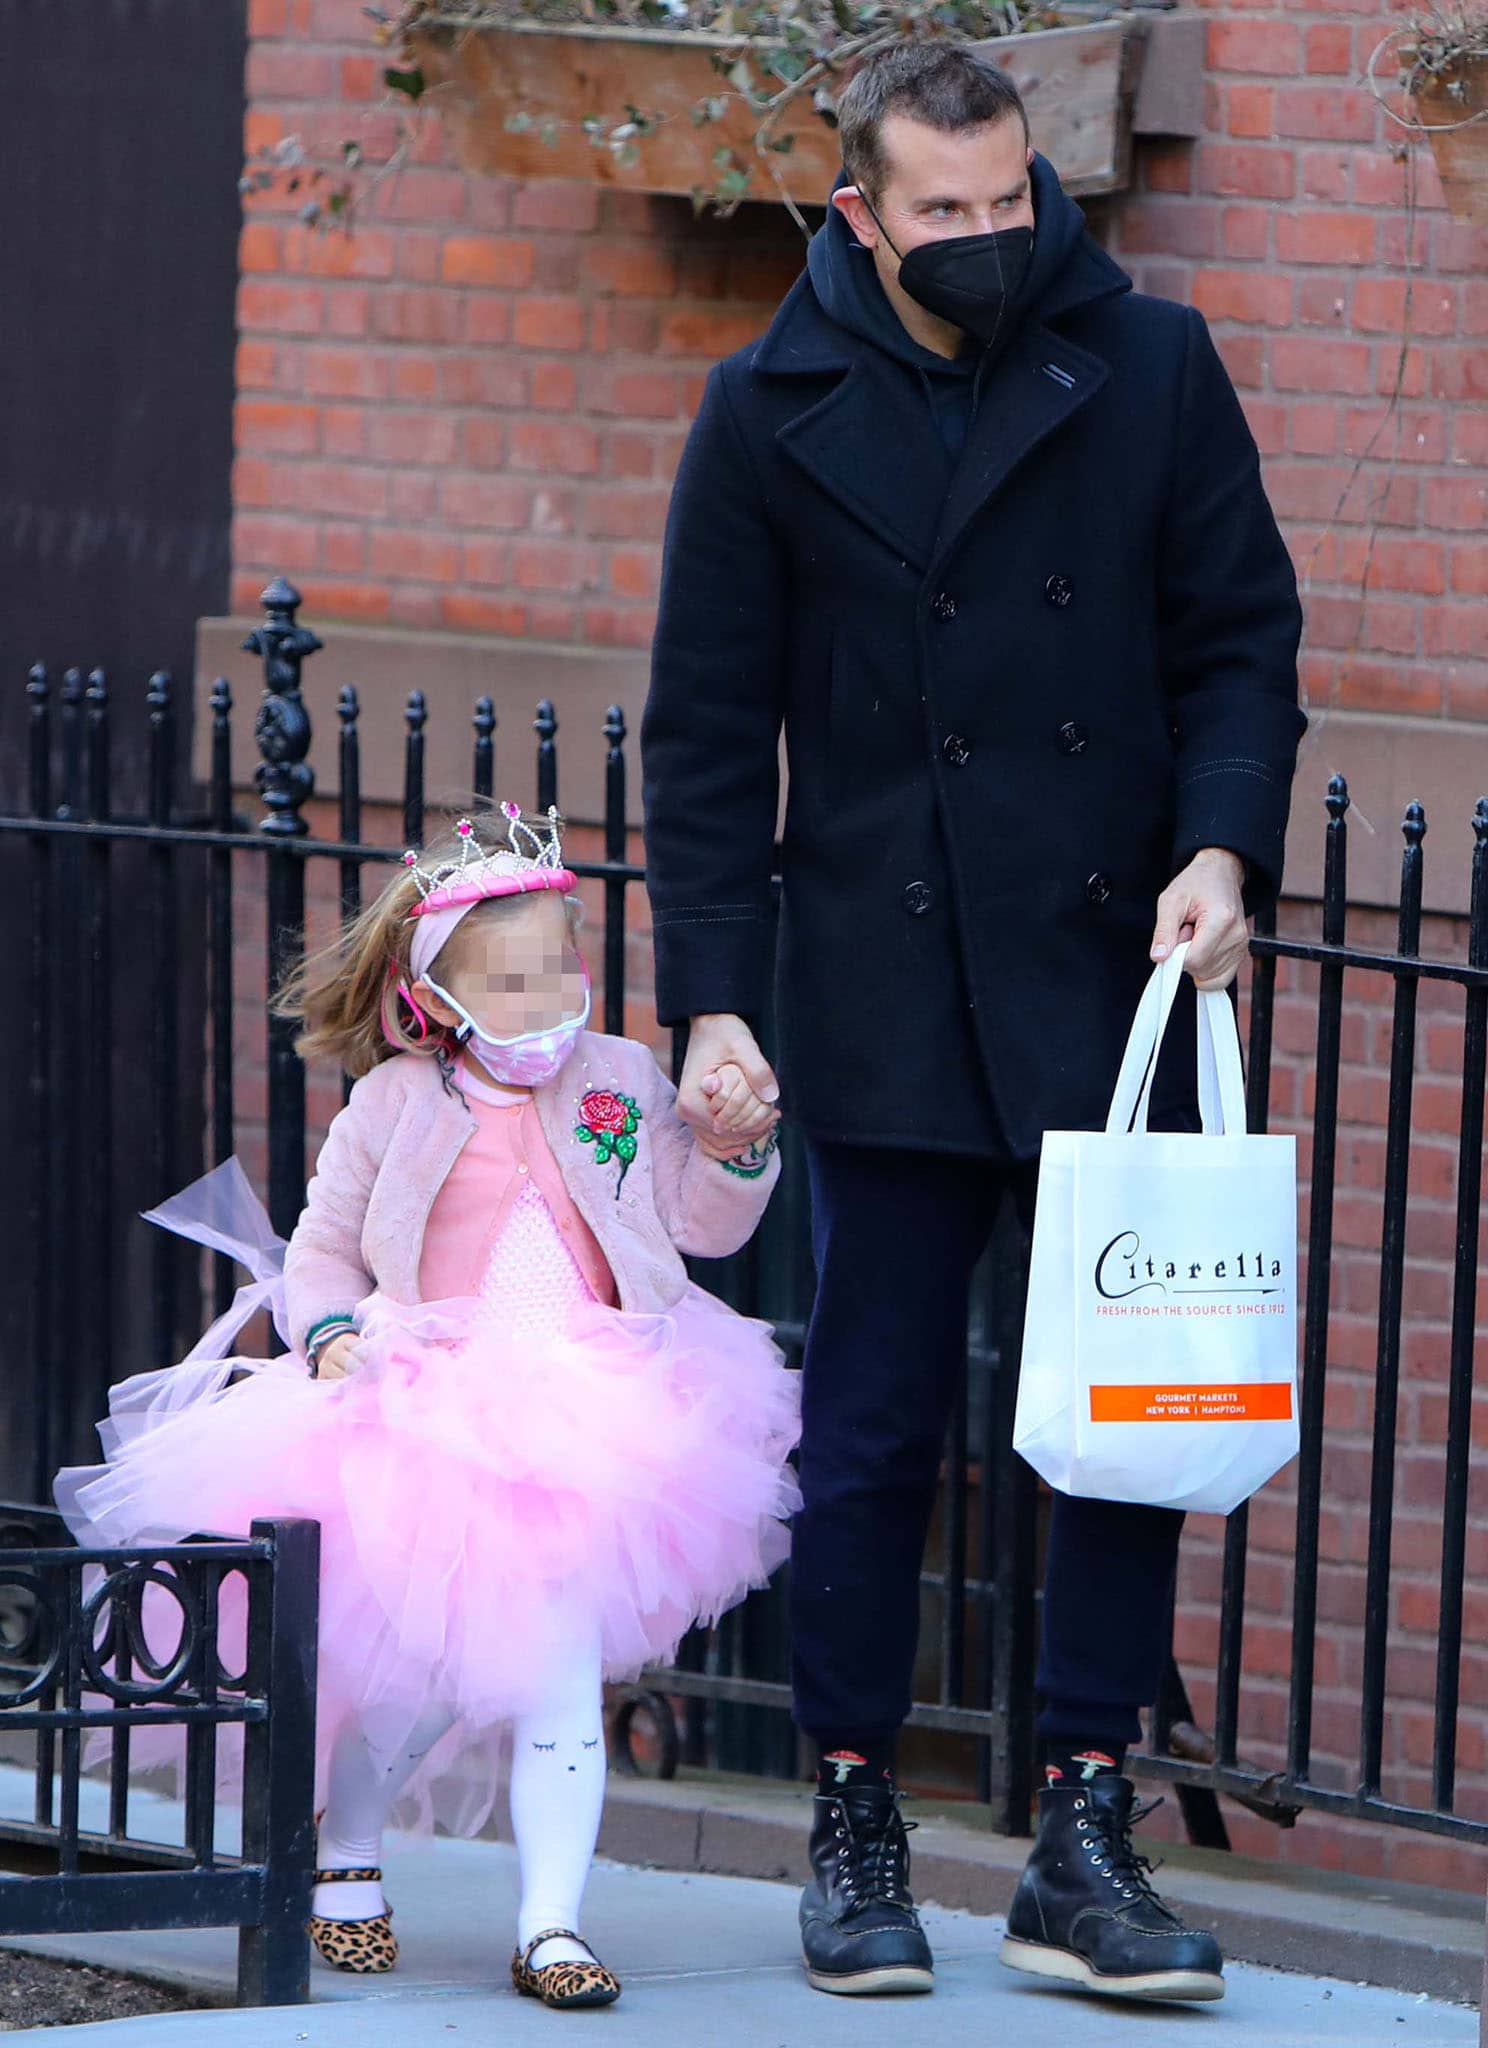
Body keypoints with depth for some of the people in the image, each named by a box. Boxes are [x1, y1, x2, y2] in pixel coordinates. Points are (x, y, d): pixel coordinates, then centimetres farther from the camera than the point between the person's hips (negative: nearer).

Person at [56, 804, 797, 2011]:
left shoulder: (622, 1083, 8)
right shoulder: (396, 1108, 4)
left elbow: (703, 1226, 11)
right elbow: (320, 1250, 10)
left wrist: (737, 1152, -8)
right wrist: (332, 1332, -9)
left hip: (590, 1416, 1)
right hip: (434, 1420, -1)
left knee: (561, 1661, -10)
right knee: (412, 1673, -3)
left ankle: (551, 1922, -7)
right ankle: (345, 1854, 27)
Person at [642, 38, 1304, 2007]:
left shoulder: (1149, 369, 3)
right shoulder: (775, 416, 3)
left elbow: (1240, 639, 8)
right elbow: (709, 731, 6)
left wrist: (1221, 846, -9)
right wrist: (712, 999, -1)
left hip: (1113, 980, 1)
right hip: (888, 1001, -1)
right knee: (875, 1420, 2)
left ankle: (1085, 1840, 4)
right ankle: (855, 1830, 12)